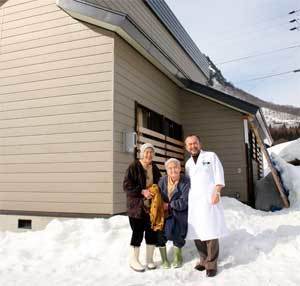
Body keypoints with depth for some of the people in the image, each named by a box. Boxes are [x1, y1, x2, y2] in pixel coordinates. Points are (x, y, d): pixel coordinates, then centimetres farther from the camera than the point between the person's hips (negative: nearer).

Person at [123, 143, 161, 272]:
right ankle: (134, 260, 16)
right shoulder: (134, 167, -8)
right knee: (138, 232, 0)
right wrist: (142, 192, -22)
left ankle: (149, 258, 25)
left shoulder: (154, 168, 11)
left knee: (152, 231, 9)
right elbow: (127, 186, -13)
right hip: (137, 206, -5)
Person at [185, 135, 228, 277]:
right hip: (193, 201, 5)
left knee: (210, 232, -7)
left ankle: (211, 264, 1)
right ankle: (204, 260, 19)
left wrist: (216, 192, -15)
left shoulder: (211, 156, 4)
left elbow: (219, 176, -3)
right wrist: (186, 199, 12)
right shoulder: (188, 163, 18)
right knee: (197, 232, 5)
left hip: (208, 199, -5)